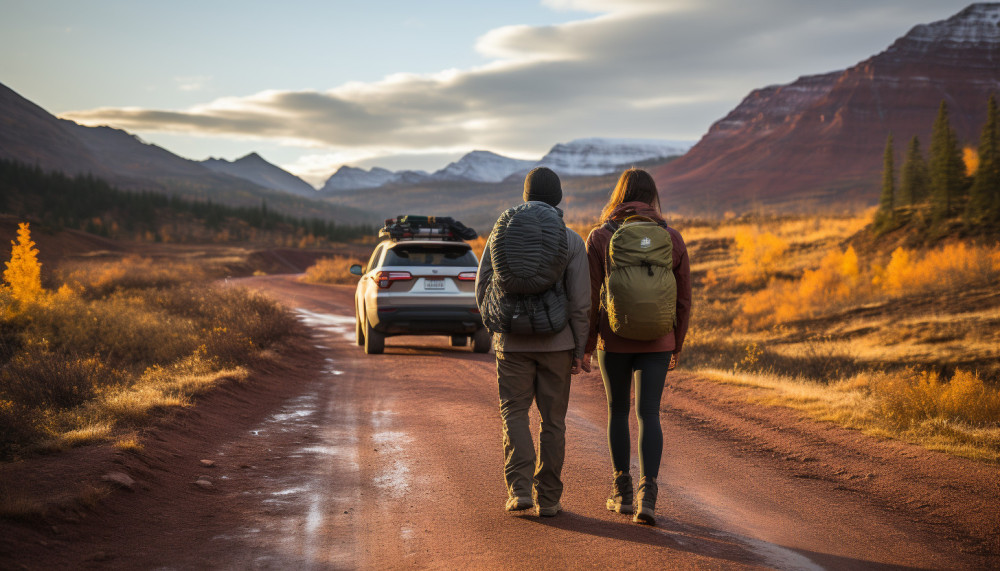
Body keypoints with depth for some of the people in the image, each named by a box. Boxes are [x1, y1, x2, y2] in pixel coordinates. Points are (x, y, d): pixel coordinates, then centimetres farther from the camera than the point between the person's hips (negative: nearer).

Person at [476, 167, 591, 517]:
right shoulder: (572, 241, -5)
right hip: (556, 342, 0)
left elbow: (483, 290, 0)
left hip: (513, 341, 0)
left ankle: (520, 488, -5)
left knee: (515, 413, 11)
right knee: (552, 419, 9)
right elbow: (579, 301, -9)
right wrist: (580, 350, -1)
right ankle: (548, 498, 11)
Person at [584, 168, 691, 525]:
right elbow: (683, 299, 5)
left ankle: (622, 492, 21)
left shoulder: (599, 238, -5)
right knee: (648, 415, 1)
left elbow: (591, 298, -6)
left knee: (618, 411, 15)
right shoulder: (672, 239, 0)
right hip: (657, 341, 1)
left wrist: (586, 345, 3)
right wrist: (677, 346, 15)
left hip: (614, 339, -1)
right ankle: (647, 494, -14)